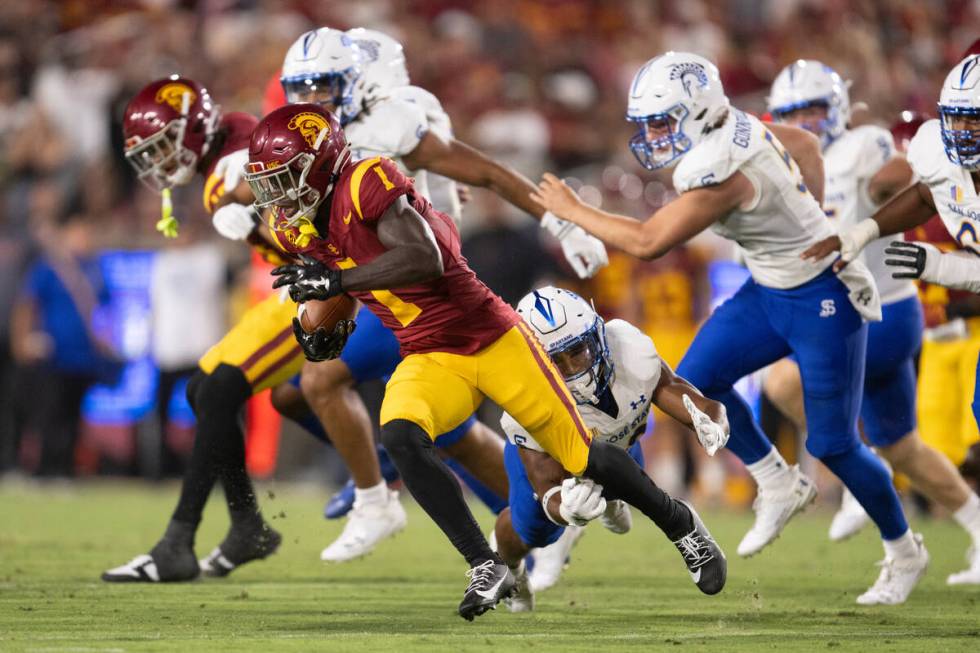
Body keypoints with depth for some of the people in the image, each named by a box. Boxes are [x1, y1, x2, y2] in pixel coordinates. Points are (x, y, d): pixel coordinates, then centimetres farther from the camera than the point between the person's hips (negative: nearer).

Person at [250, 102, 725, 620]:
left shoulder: (366, 184, -22)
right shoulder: (297, 227, 3)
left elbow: (425, 260, -35)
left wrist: (335, 281, -37)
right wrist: (330, 327, 3)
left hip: (492, 339, -6)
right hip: (428, 360, 6)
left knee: (581, 456, 5)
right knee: (399, 437, -27)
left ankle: (679, 523, 32)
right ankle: (485, 568, -21)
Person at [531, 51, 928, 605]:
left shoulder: (721, 172, -30)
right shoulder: (737, 130, -4)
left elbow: (647, 241, -29)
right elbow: (806, 145, 13)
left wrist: (572, 210, -18)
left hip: (824, 300, -9)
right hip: (770, 292, 9)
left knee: (833, 444, -1)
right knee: (697, 382, -1)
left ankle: (905, 553, 19)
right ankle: (780, 486, 14)